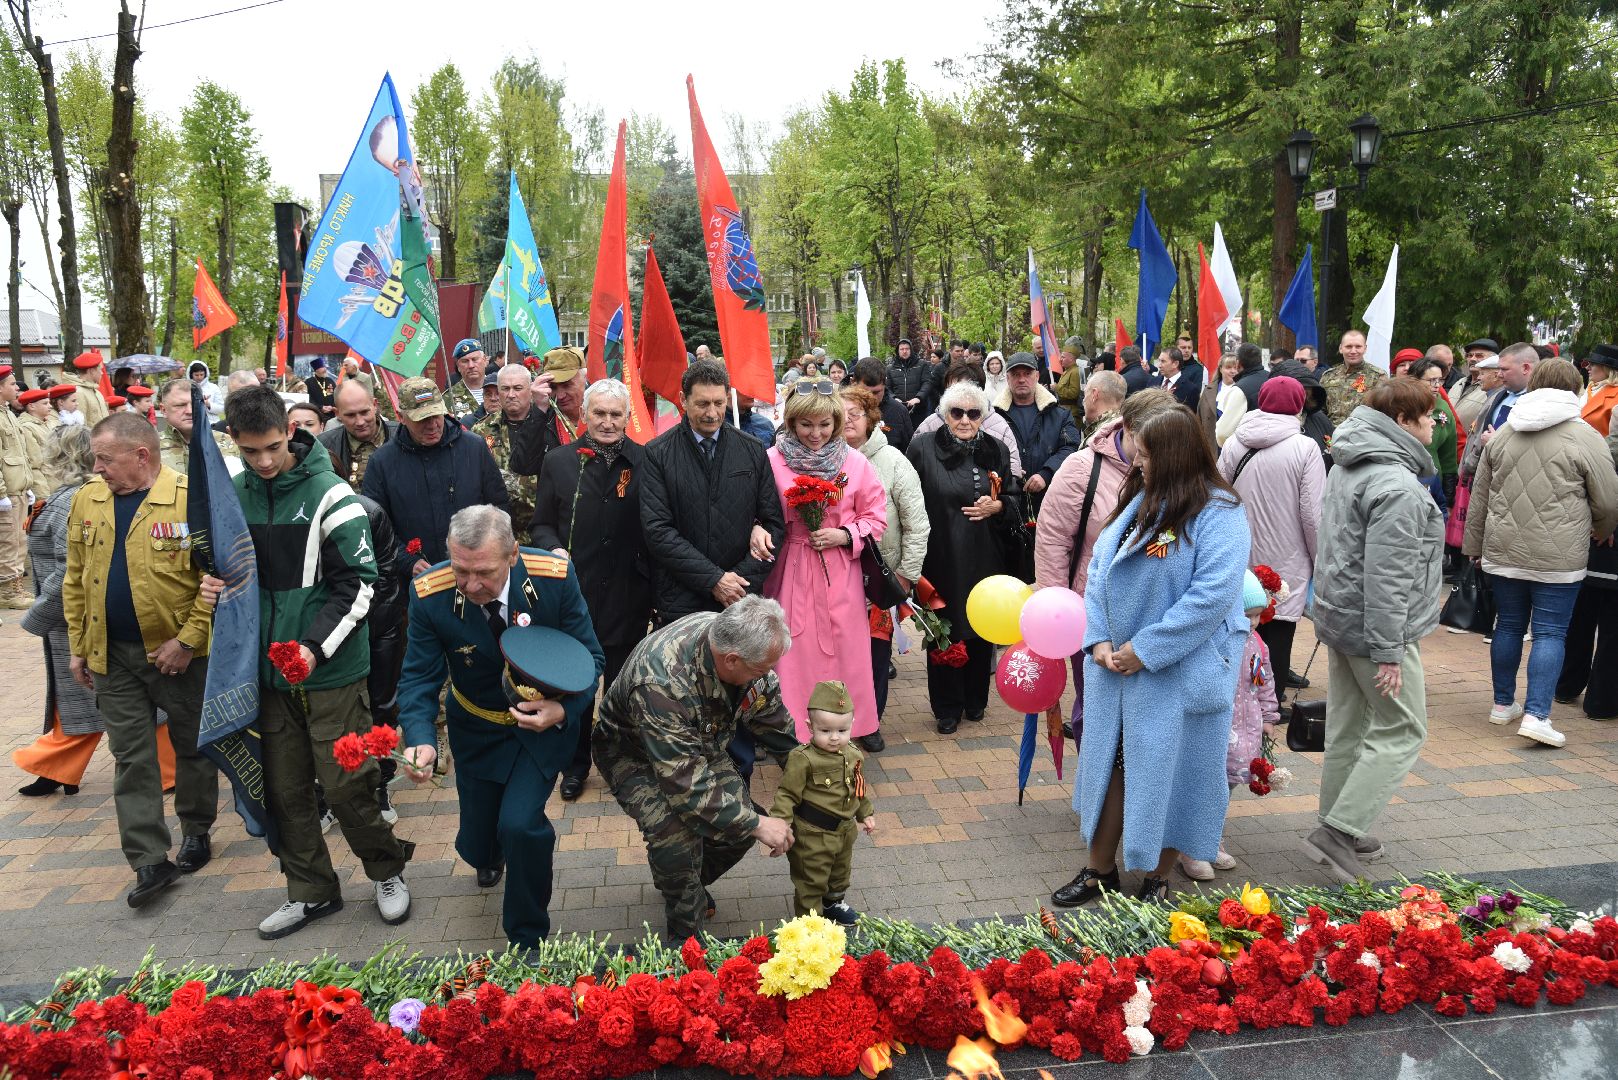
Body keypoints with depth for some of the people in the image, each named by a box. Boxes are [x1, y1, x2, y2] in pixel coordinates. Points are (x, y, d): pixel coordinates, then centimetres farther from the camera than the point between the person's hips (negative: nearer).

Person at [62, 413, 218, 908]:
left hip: (181, 653, -4)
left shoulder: (193, 499, -14)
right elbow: (76, 580, 10)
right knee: (131, 758, 6)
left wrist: (187, 640, -18)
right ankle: (150, 861, 13)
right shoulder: (86, 501, 4)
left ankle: (196, 831, 32)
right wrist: (77, 647, 8)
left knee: (192, 748, 13)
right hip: (114, 656, 4)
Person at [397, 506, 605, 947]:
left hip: (546, 722, -2)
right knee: (478, 845, 11)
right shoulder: (429, 594, -22)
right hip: (477, 729, 2)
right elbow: (419, 678, -14)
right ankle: (490, 858, 54)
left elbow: (589, 658, -14)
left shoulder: (556, 577, -24)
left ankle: (528, 939, 6)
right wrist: (420, 740, -33)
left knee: (519, 825, -21)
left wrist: (564, 710, -32)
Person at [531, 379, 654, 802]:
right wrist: (553, 549, -14)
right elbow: (541, 524, 7)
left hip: (627, 593, -1)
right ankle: (576, 763, 31)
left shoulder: (645, 461, -3)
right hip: (574, 590, 1)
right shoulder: (558, 462, 0)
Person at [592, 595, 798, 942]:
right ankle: (688, 935, -2)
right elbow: (685, 781, -38)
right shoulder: (661, 681, -44)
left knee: (740, 827, -6)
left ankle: (692, 883, 27)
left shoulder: (738, 641, -23)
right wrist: (756, 824, -33)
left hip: (703, 743, 6)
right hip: (635, 752, -6)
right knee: (676, 833, -29)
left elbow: (773, 719, -4)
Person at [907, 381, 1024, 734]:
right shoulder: (923, 448, -3)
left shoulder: (996, 450, 7)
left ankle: (975, 700, 28)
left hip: (984, 559, 3)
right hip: (940, 559, -3)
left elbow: (1015, 499, 13)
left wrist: (997, 506, -10)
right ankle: (947, 707, 18)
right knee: (943, 631, 3)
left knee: (981, 629, 10)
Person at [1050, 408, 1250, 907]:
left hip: (1177, 673, -6)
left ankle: (1158, 879, 25)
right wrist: (1099, 640, -5)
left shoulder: (1218, 514, -13)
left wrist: (1145, 650, -20)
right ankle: (1100, 869, 27)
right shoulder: (1137, 502, 9)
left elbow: (1213, 593, -22)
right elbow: (1098, 570, 8)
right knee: (1109, 762, 13)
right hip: (1113, 665, 7)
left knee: (1167, 771, 6)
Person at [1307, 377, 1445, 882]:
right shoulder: (1398, 486, -21)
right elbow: (1387, 576, -24)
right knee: (1400, 731, 1)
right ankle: (1338, 831, -2)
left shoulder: (1347, 469, 10)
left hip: (1337, 615, 9)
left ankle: (1339, 832, 25)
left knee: (1347, 728, 15)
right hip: (1375, 627, -9)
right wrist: (1389, 651, -22)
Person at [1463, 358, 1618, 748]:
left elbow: (1479, 497, 10)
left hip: (1503, 552, 4)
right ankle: (1536, 714, -6)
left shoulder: (1502, 434, 7)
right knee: (1550, 633, 0)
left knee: (1509, 625, 15)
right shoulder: (1584, 437, -6)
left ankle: (1503, 703, 25)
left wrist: (1475, 547, 18)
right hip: (1558, 556, -4)